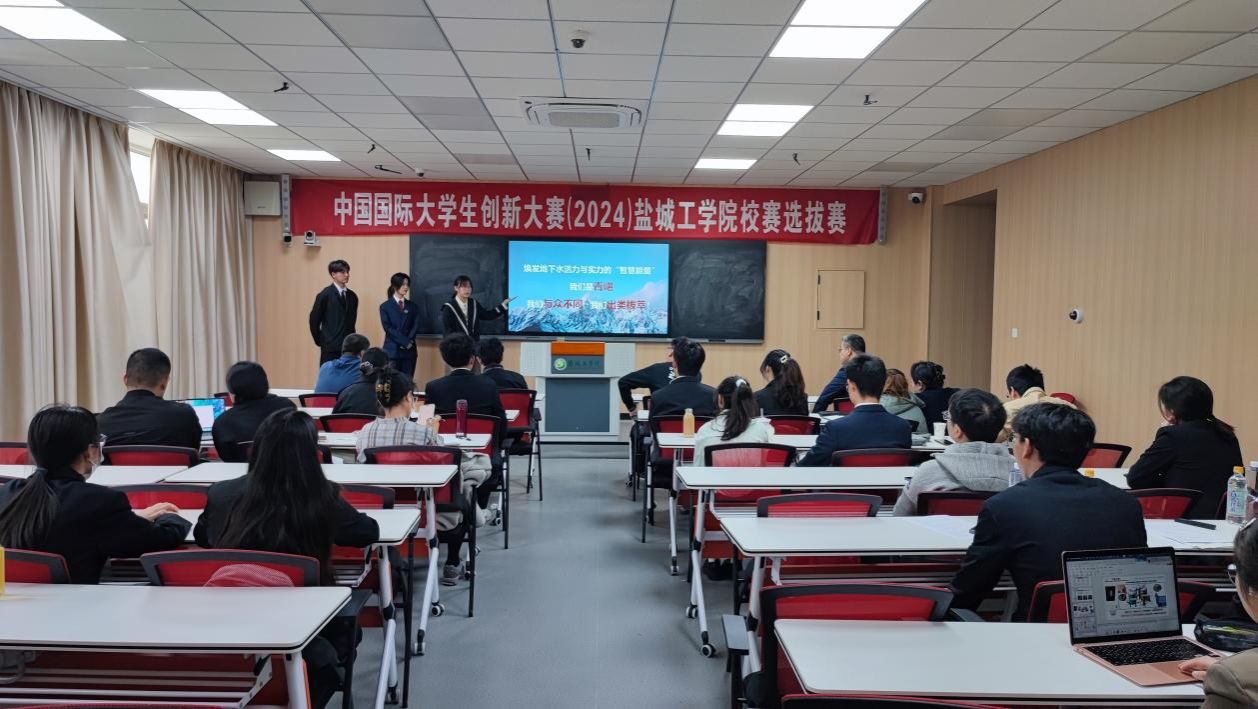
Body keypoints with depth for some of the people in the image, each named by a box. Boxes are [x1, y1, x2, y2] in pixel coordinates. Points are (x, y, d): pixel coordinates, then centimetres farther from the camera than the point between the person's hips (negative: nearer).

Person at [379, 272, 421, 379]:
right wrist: (405, 342, -14)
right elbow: (388, 328, -7)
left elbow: (416, 326, 3)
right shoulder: (385, 306, 2)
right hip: (392, 350, -3)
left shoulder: (413, 306, 11)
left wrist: (409, 341, -14)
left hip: (409, 350, 3)